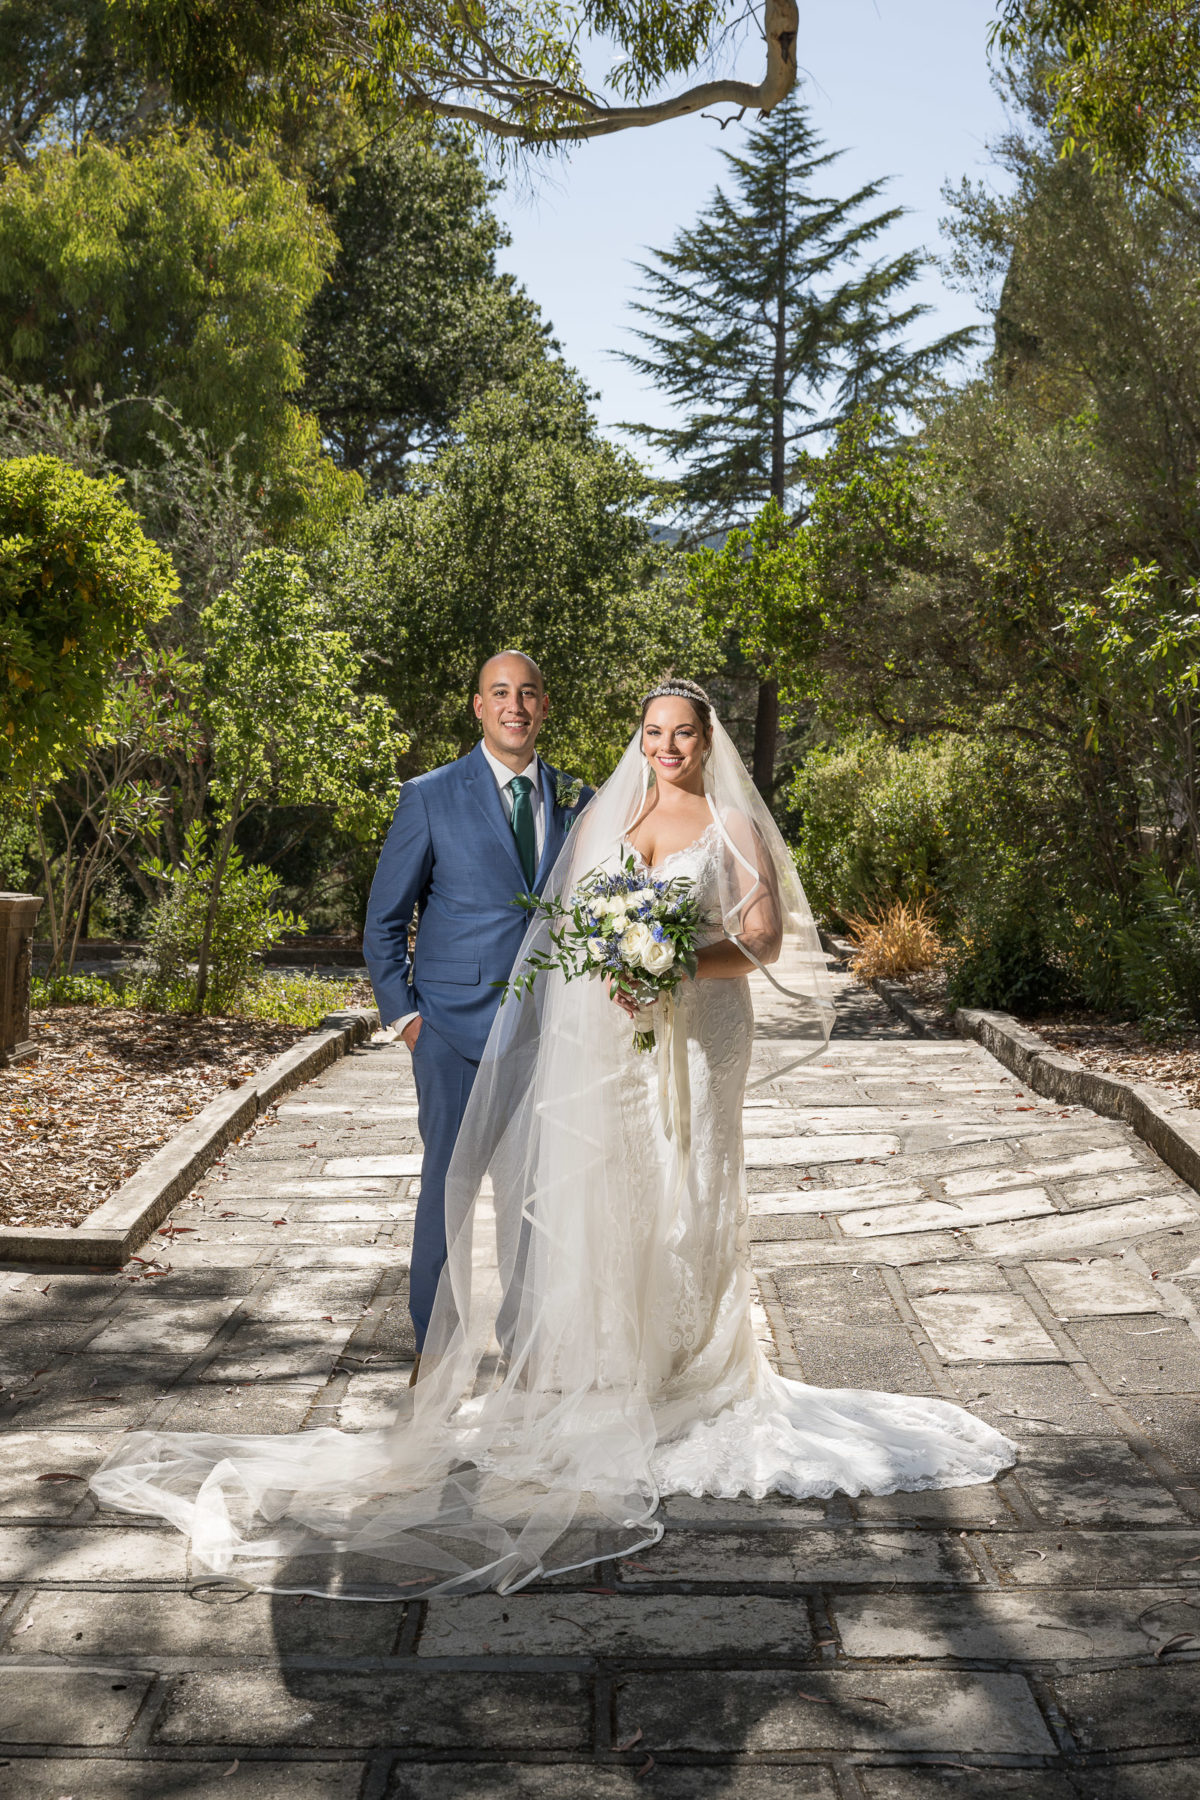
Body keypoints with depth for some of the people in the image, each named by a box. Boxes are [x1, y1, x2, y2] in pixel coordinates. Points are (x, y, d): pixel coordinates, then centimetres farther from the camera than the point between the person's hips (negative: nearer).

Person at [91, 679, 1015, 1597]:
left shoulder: (735, 827, 5)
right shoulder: (602, 817, 14)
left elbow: (766, 937, -3)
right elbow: (563, 925, 10)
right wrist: (606, 965, -11)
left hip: (695, 1038, -2)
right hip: (598, 1039, 2)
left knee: (684, 1199, 0)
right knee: (594, 1198, -1)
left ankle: (687, 1379, 13)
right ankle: (600, 1377, 7)